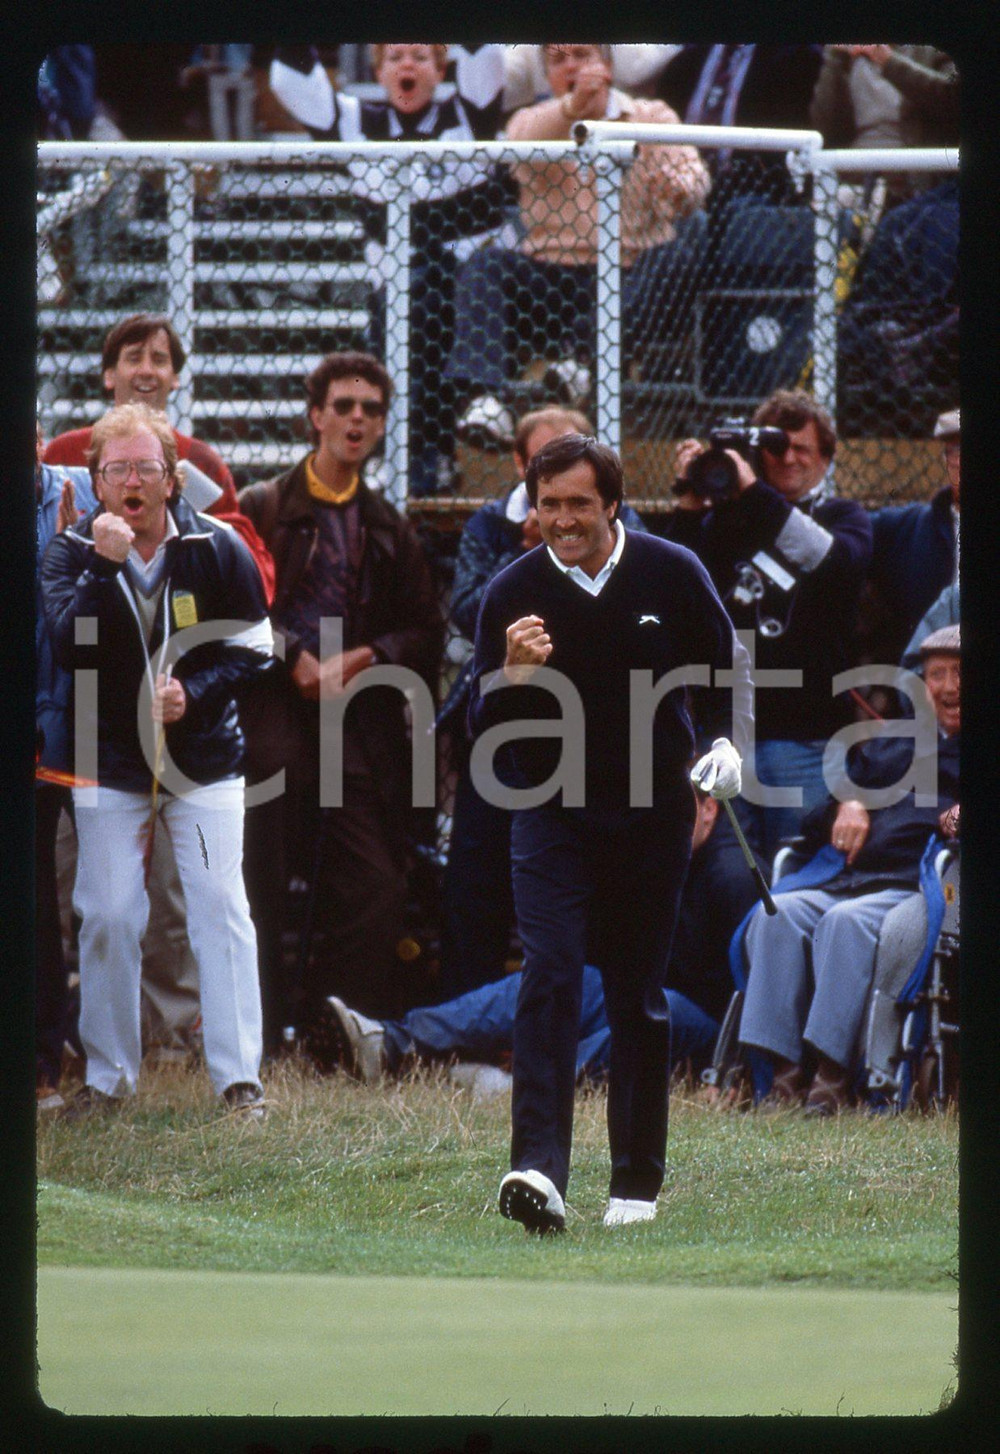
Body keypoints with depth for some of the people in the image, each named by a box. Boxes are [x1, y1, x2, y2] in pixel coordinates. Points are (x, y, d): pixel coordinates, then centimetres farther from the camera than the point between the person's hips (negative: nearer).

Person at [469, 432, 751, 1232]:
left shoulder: (673, 575, -4)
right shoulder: (513, 594, -6)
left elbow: (726, 668, 12)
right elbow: (485, 731, -6)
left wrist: (727, 743, -6)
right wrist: (513, 674, -26)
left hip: (653, 813, 1)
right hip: (552, 814, -1)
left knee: (639, 994, 7)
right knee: (550, 978, -16)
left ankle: (637, 1181, 17)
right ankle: (540, 1169, -25)